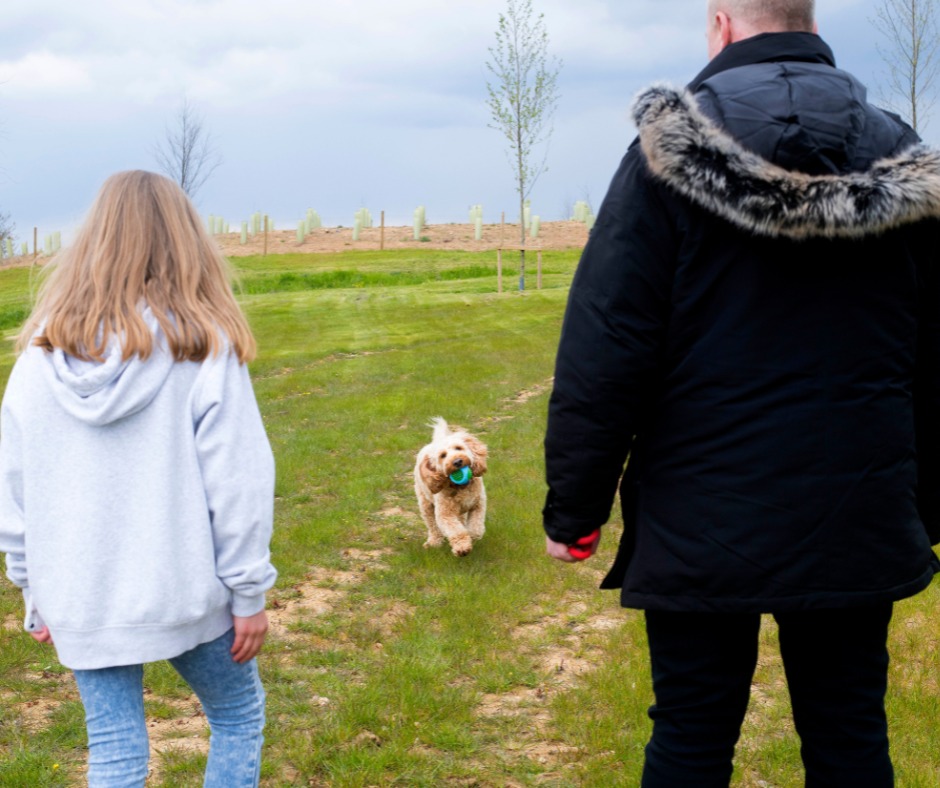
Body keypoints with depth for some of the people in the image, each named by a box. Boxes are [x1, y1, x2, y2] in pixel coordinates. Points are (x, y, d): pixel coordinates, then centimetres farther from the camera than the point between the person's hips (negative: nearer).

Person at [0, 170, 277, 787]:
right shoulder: (204, 347, -12)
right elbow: (237, 483, -12)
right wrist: (249, 594, -3)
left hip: (82, 603, 3)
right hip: (185, 592, -3)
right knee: (239, 717, 19)